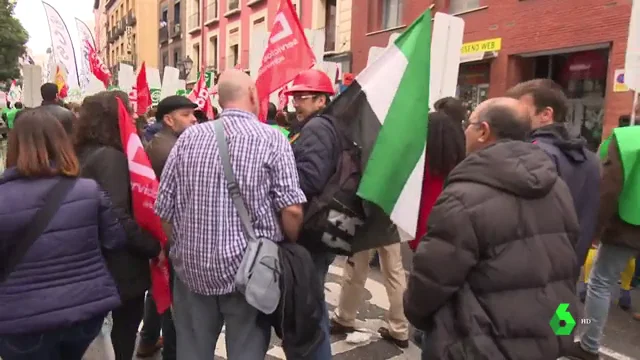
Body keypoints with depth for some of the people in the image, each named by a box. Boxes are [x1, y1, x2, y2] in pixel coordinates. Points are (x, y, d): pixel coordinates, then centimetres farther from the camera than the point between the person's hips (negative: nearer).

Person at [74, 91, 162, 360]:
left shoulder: (82, 154, 5)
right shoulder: (111, 157, -21)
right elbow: (118, 218, -28)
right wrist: (154, 247, -19)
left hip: (95, 261, 8)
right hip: (122, 264, -8)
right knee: (125, 327, 9)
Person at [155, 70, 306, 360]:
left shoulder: (188, 137, 2)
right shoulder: (272, 139, -9)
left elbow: (164, 209, 2)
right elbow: (292, 210, -17)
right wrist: (290, 251, 1)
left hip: (193, 268, 4)